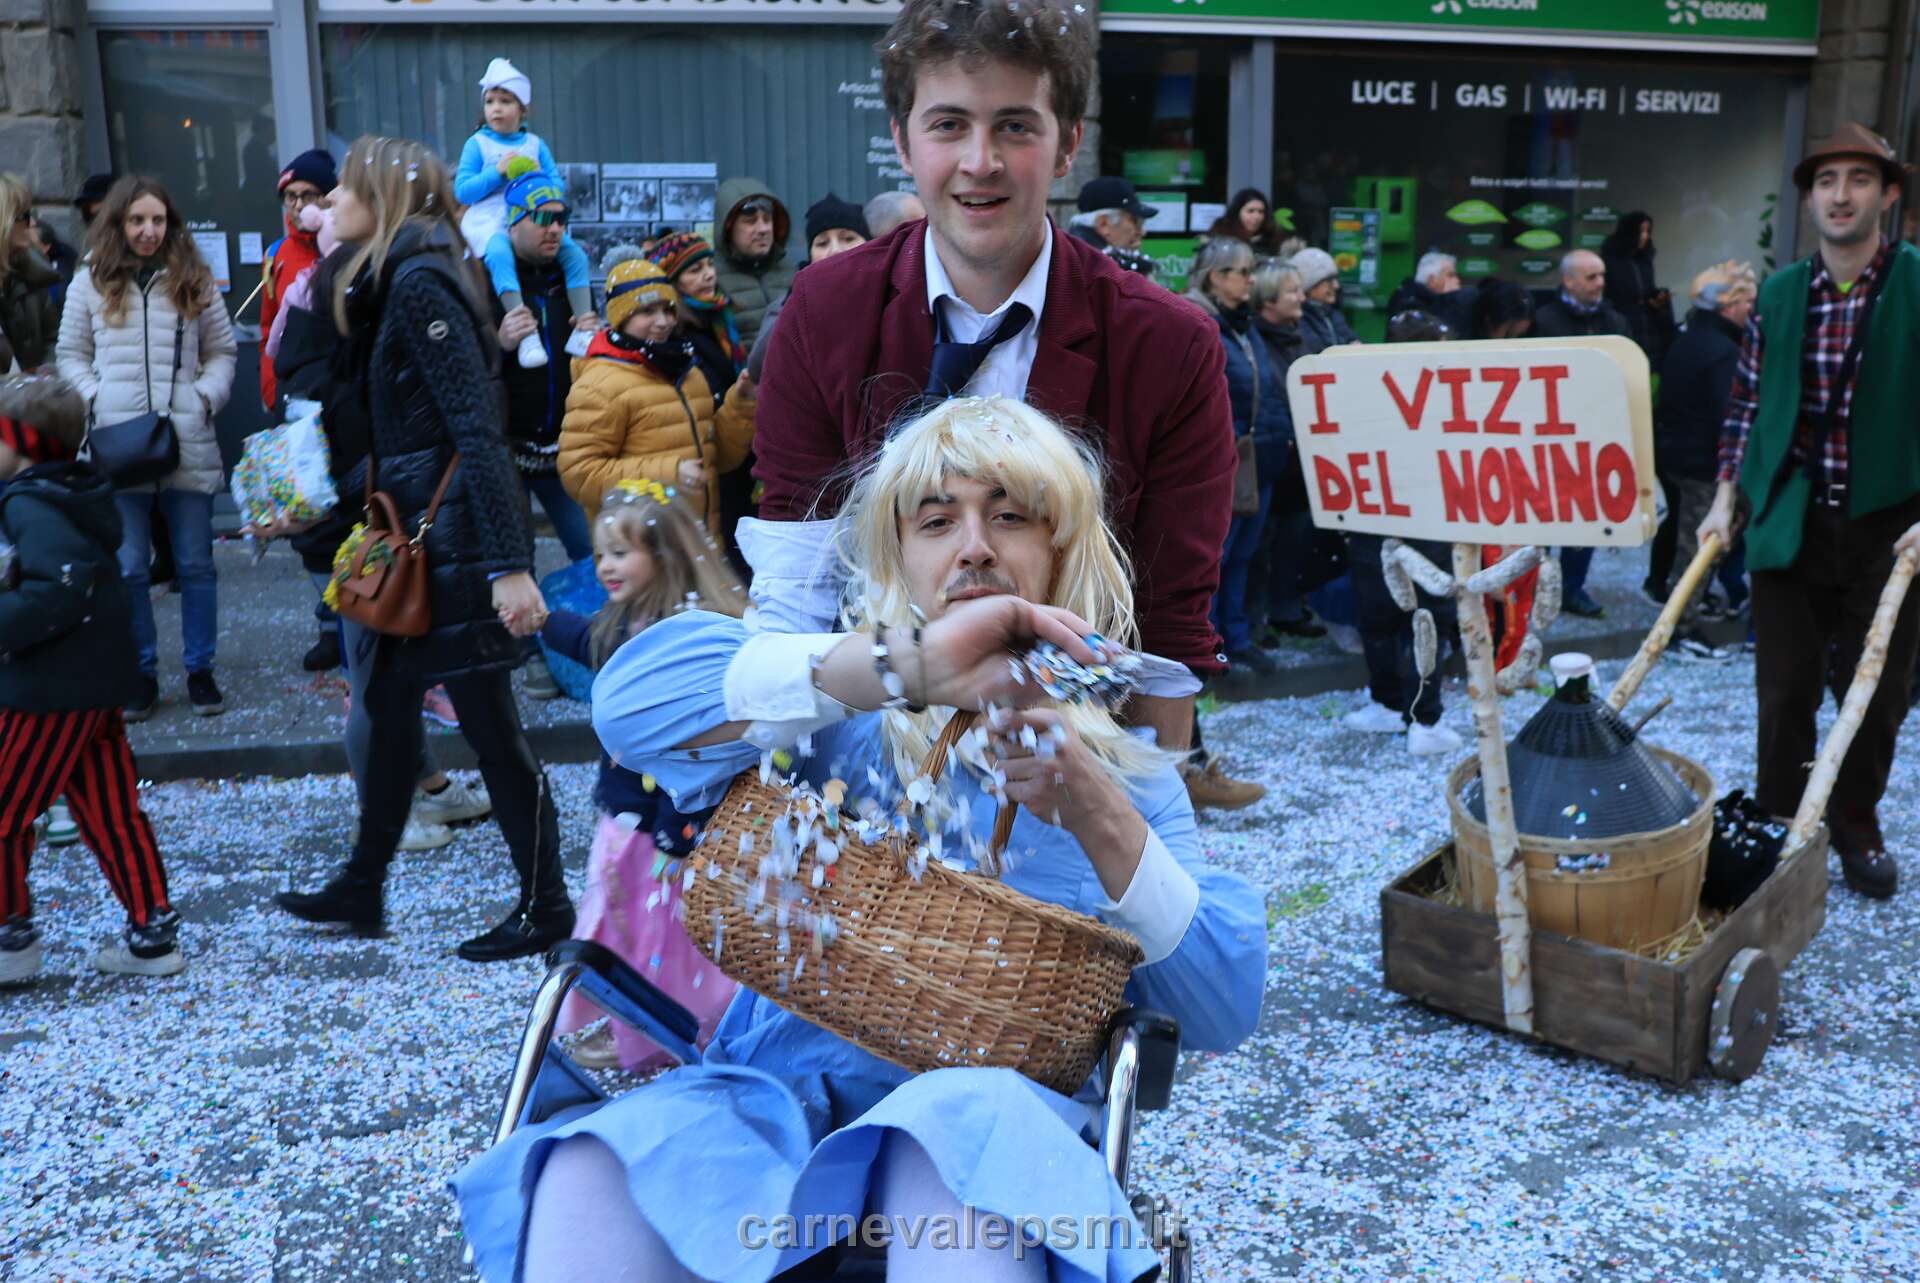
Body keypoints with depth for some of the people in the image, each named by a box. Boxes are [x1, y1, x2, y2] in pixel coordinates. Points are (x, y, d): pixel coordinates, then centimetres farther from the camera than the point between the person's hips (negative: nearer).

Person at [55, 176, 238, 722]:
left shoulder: (194, 280, 7)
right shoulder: (90, 283, 7)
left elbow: (222, 351, 11)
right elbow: (70, 354, 12)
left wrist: (206, 396, -5)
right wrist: (94, 397, -4)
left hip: (189, 446, 0)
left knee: (195, 564, 6)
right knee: (128, 568, 6)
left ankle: (199, 669, 17)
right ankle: (143, 673, 18)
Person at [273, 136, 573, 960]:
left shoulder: (419, 282, -15)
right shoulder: (391, 281, 15)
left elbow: (476, 428, -22)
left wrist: (509, 563, -26)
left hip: (458, 540, -10)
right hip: (416, 537, 10)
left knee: (489, 724, -1)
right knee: (388, 705, 17)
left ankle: (545, 908, 13)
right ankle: (363, 887, 32)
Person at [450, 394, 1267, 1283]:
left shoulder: (1122, 768, 15)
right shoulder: (834, 714, 11)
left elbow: (1226, 1010, 3)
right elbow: (632, 699, -11)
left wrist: (1100, 821, -14)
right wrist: (903, 667, -24)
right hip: (776, 1099, 1)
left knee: (965, 1121, -37)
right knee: (598, 1169, -32)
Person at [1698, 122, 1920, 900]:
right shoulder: (1778, 294, 4)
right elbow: (1746, 405, 11)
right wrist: (1726, 499, 5)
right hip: (1790, 523, 2)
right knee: (1785, 689, 7)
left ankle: (1856, 822, 29)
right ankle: (1778, 821, 23)